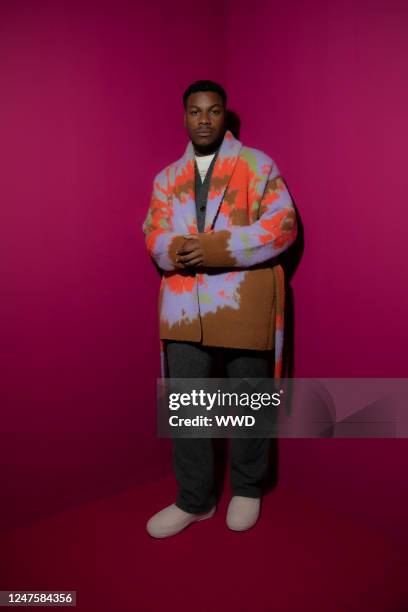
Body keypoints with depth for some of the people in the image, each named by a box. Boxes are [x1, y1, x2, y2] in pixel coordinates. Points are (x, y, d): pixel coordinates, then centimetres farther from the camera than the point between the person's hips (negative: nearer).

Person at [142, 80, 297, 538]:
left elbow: (282, 225, -7)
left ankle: (247, 490, 32)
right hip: (183, 305, 4)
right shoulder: (167, 178, 16)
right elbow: (154, 237, 9)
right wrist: (180, 250, -15)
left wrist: (217, 248, -17)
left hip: (245, 304, -3)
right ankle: (194, 500, 26)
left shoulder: (258, 165, 4)